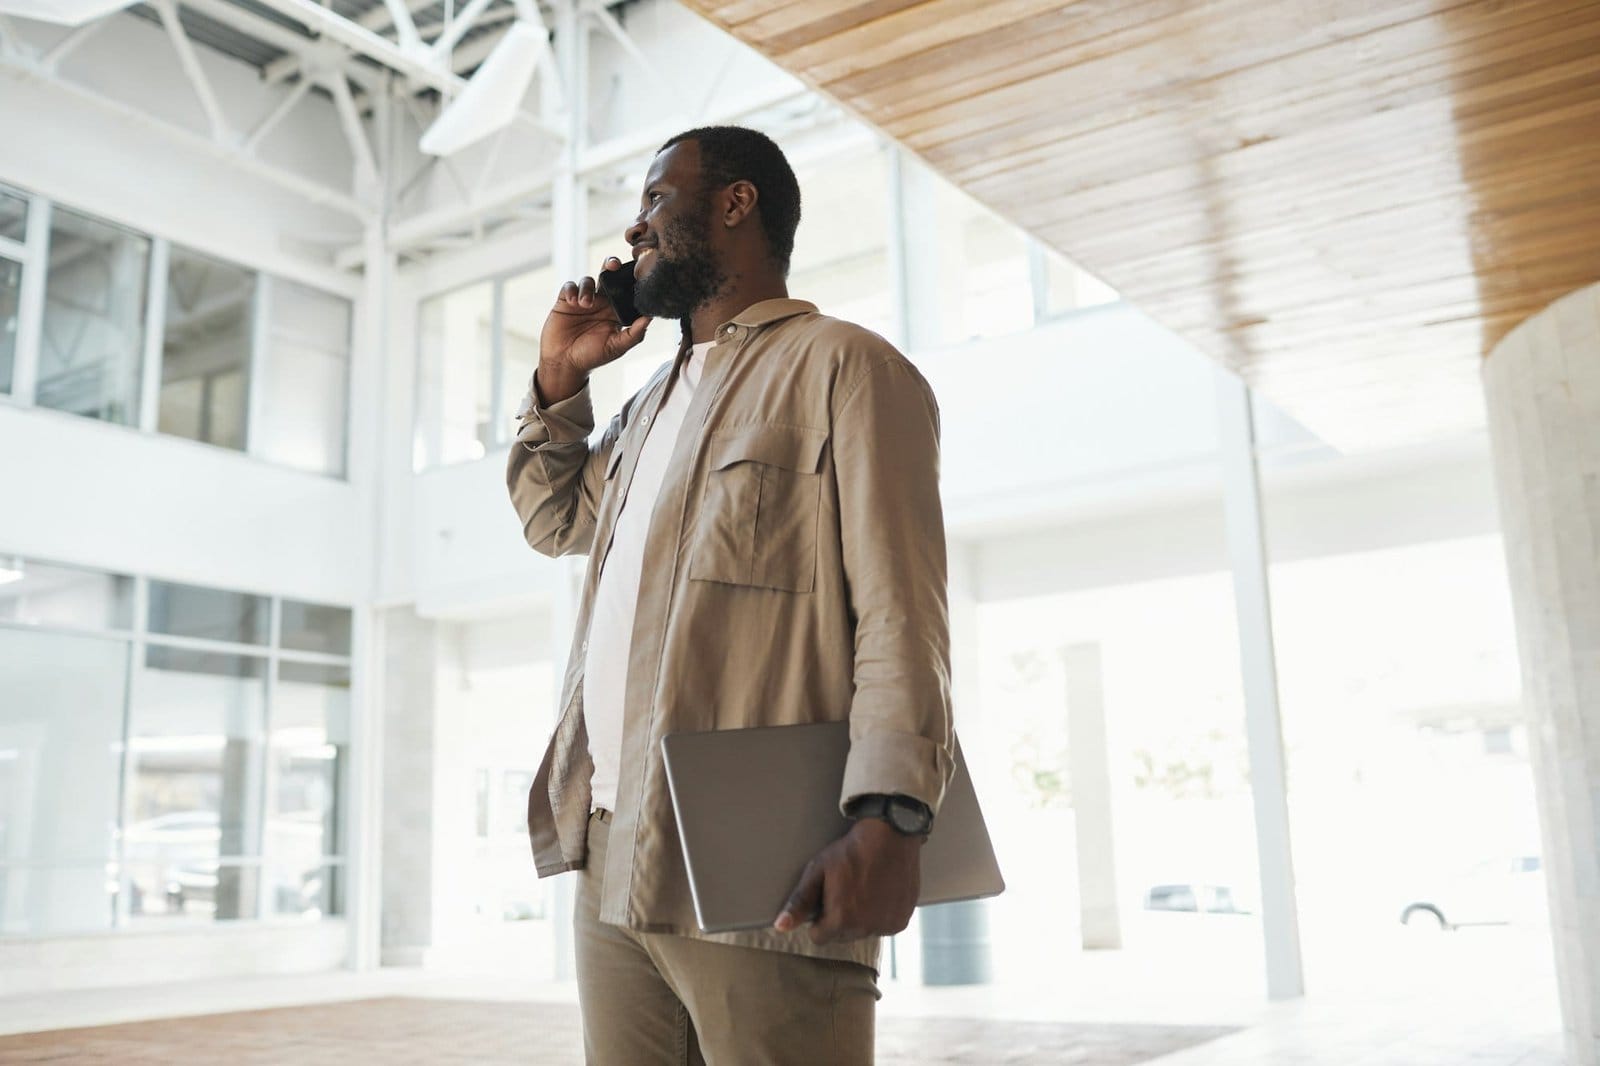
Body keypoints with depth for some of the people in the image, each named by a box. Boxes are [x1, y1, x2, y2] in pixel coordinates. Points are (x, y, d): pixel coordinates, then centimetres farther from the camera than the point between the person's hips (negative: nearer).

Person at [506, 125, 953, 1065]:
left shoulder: (839, 364, -2)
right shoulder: (656, 404, 24)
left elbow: (900, 607, -13)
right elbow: (554, 515, 38)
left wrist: (889, 816, -25)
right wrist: (559, 379, 22)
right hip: (612, 862, 8)